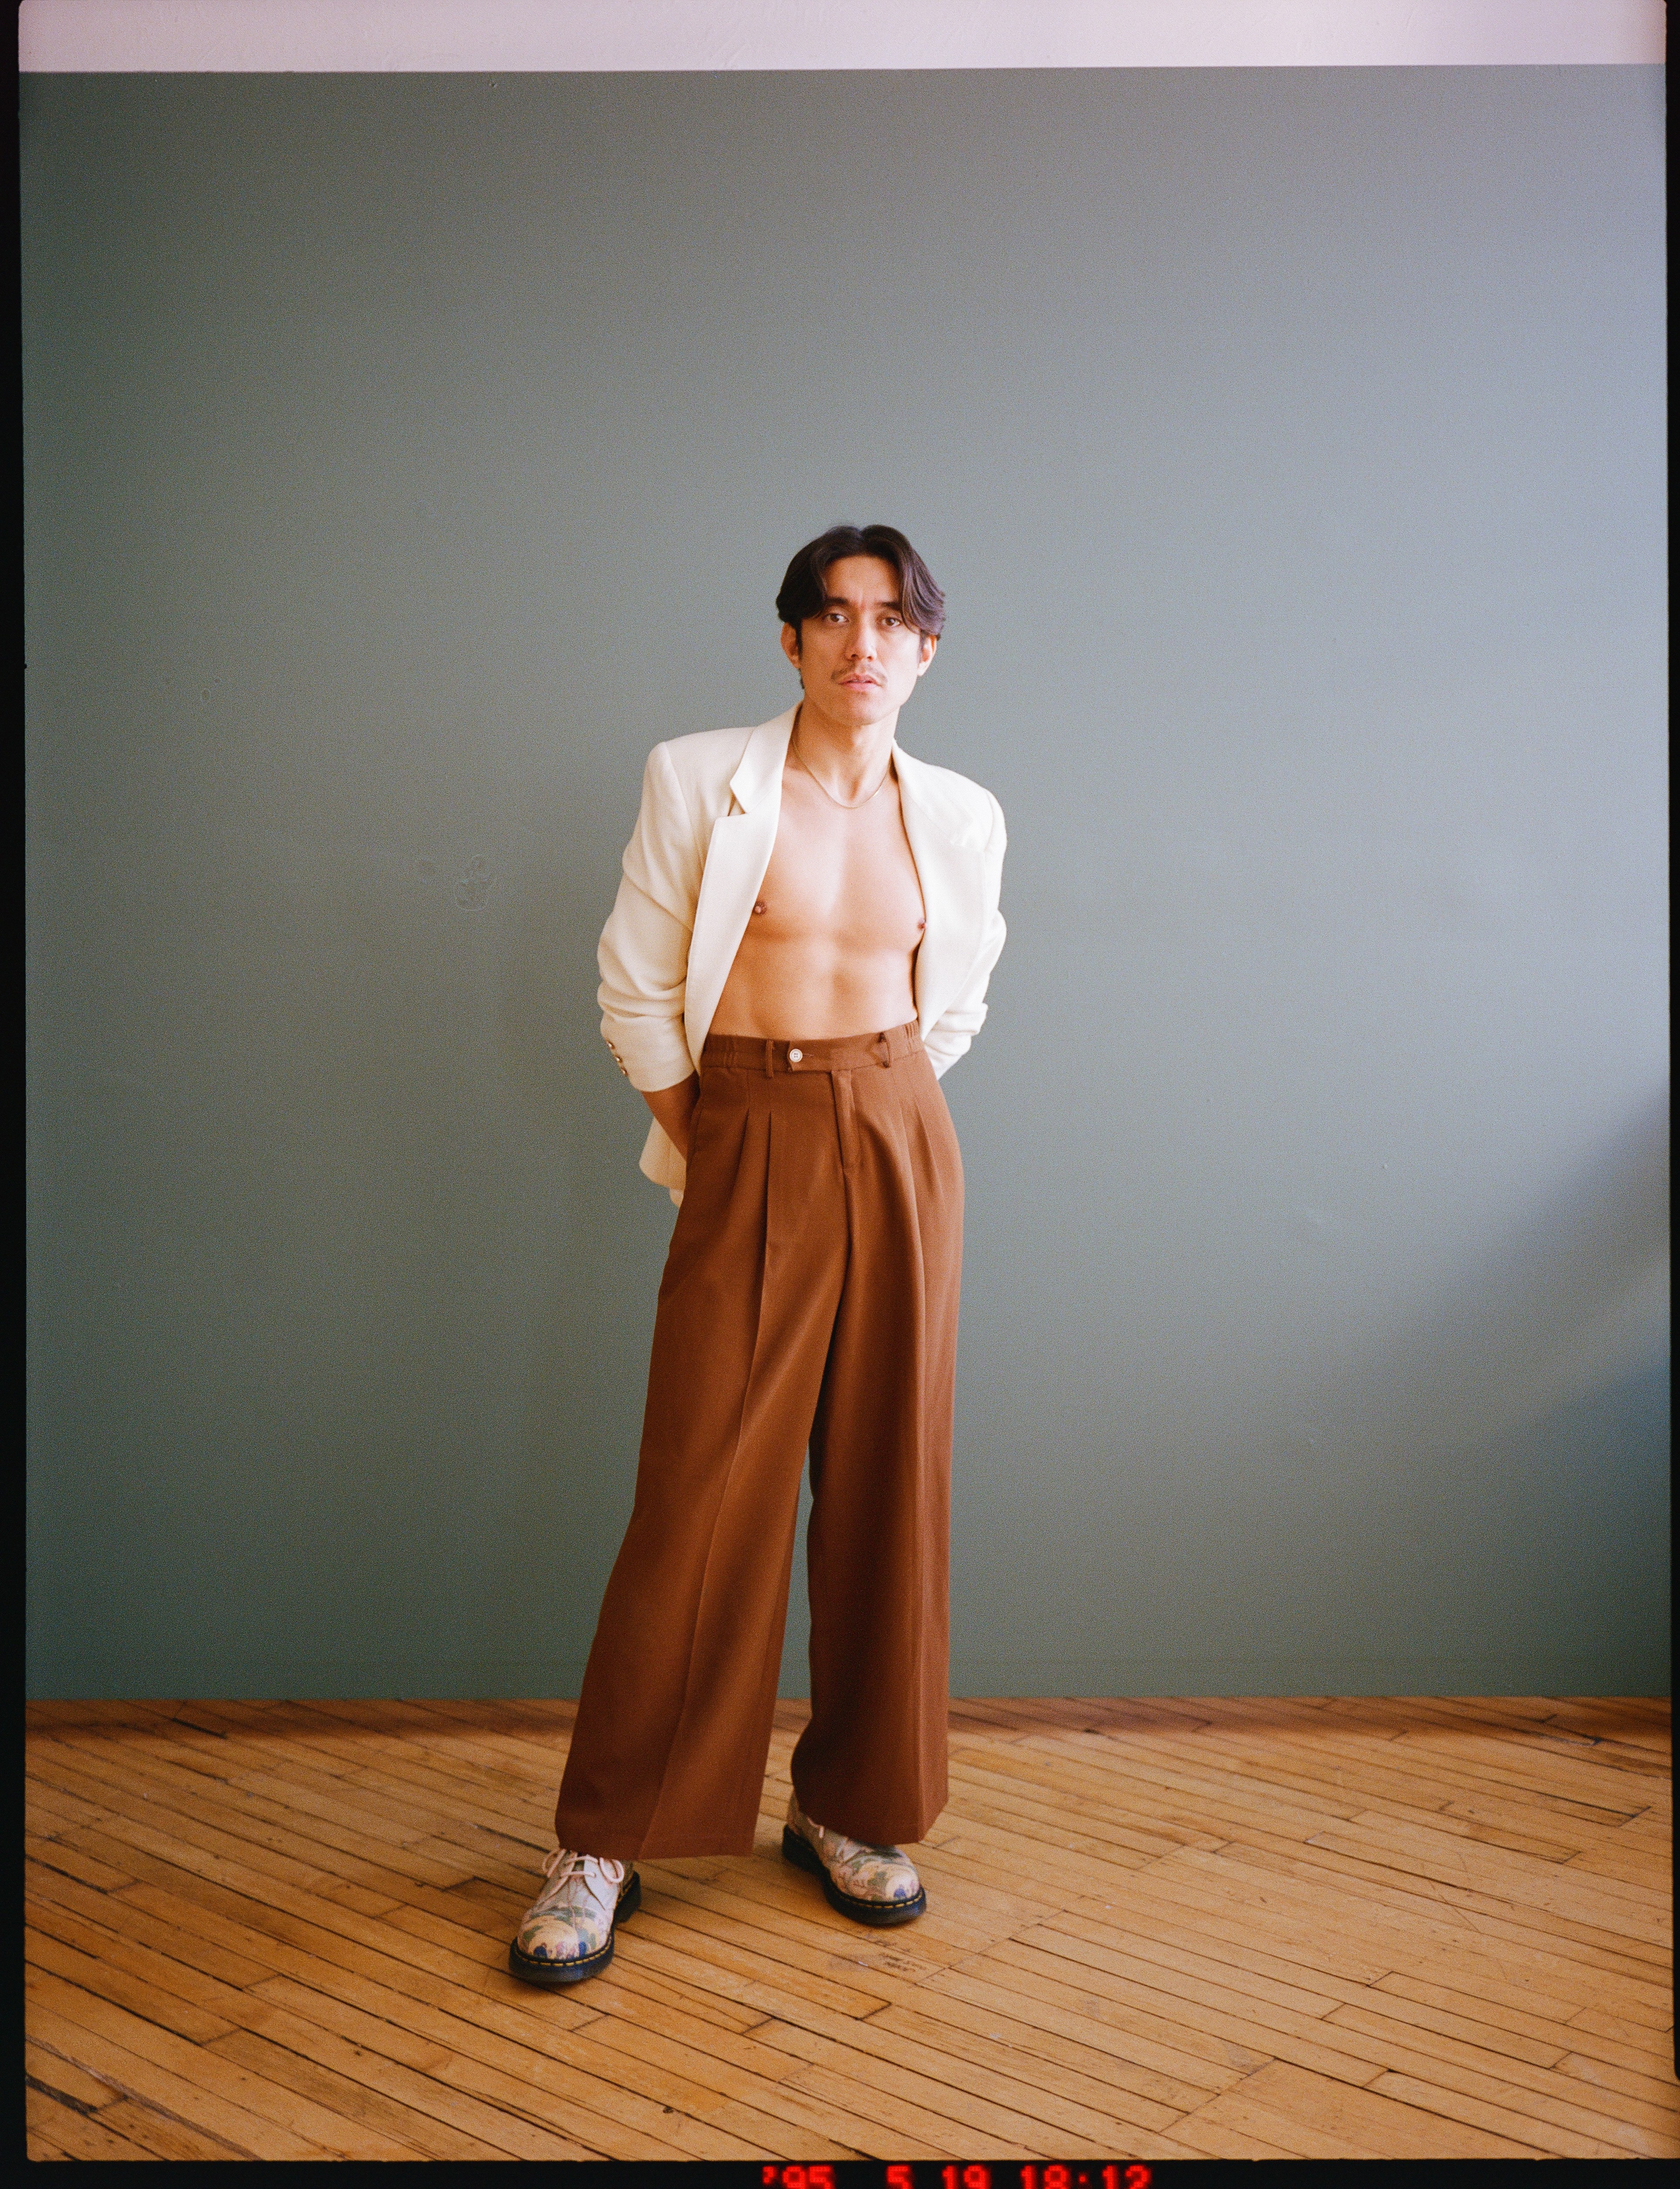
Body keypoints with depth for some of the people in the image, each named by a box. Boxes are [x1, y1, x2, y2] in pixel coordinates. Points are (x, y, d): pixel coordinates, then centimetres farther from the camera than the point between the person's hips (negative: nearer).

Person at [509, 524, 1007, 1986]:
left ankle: (850, 1809, 23)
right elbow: (635, 991, 2)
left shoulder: (960, 817, 7)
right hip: (749, 1154, -3)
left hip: (903, 1148, 3)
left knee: (887, 1481, 6)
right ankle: (606, 1840, 11)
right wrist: (702, 1141, 5)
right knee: (702, 1492, -3)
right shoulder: (699, 780, -2)